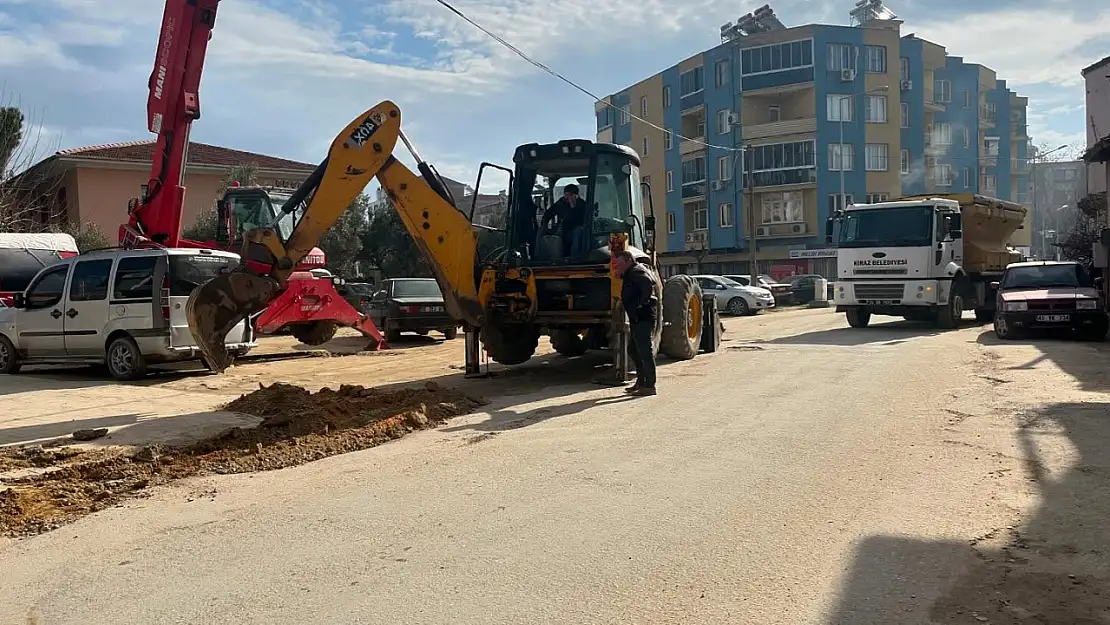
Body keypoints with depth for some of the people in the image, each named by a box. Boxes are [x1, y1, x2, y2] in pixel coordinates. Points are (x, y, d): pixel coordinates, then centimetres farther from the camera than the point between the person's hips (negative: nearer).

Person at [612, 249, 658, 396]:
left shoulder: (636, 272, -12)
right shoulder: (630, 273, 20)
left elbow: (647, 284, -30)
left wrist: (640, 304, -23)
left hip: (643, 317, -11)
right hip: (637, 318, 11)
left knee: (645, 351, -9)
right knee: (633, 350, 17)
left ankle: (649, 386, -6)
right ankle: (641, 381, 24)